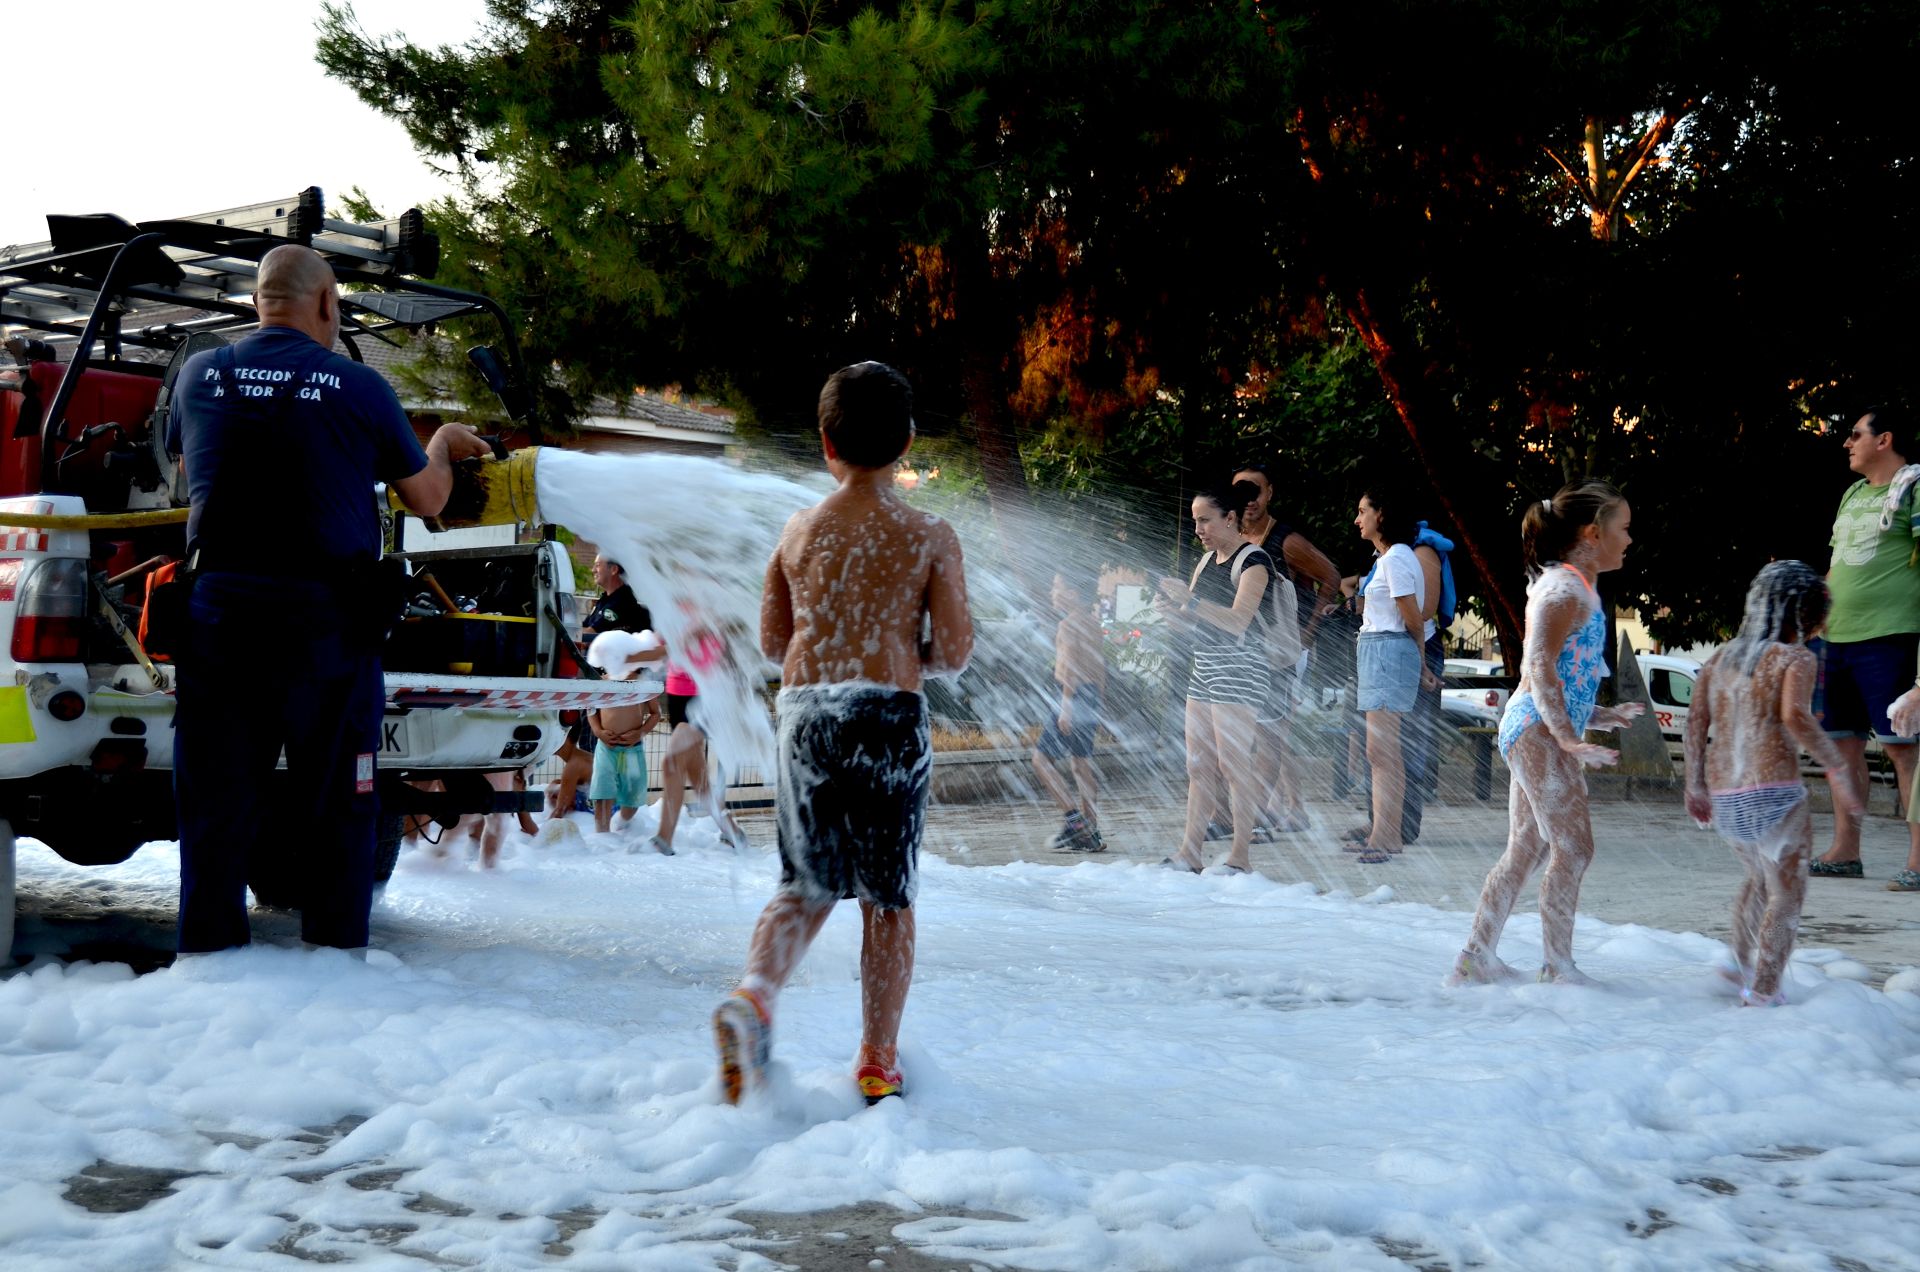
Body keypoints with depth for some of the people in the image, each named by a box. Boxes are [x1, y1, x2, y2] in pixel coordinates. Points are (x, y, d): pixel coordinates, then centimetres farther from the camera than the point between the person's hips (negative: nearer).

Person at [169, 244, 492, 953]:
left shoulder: (199, 377, 3)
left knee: (215, 800, 9)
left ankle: (207, 951, 12)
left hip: (219, 609, 2)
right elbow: (427, 499, 5)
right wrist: (443, 445, 25)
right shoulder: (359, 389, -5)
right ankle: (335, 947, 14)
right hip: (327, 621, -2)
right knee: (335, 804, 9)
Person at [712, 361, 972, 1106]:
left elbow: (772, 641, 12)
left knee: (807, 886, 16)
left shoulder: (799, 530, 6)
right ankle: (877, 1064, 15)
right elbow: (952, 653, -3)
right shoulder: (930, 538, -2)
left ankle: (753, 995, -8)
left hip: (804, 716, 3)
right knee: (887, 899, 8)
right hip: (888, 718, -2)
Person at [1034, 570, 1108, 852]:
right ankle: (1090, 834, 11)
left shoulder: (1068, 624, -12)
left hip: (1074, 695, -9)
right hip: (1091, 696, 9)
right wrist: (1096, 707, 24)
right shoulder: (1091, 624, 15)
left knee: (1041, 758, -7)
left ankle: (1075, 819, -14)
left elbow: (1070, 665, -19)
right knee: (1080, 763, 11)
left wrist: (1066, 706, -22)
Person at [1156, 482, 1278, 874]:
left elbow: (1237, 621, -20)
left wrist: (1189, 601, -24)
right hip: (1204, 669, 9)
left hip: (1241, 672, -9)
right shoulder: (1207, 561, 16)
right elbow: (1195, 621, 18)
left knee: (1234, 766, -8)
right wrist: (1173, 607, -3)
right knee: (1198, 768, 7)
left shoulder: (1254, 560, -9)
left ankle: (1239, 857, -3)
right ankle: (1189, 854, 9)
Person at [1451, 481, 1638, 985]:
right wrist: (1568, 738, -28)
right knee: (1573, 847, -6)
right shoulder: (1566, 589, -12)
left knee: (1525, 849, 12)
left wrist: (1604, 716, 29)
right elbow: (1540, 666, -23)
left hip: (1535, 731, 10)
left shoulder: (1567, 586, 19)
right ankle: (1558, 967, 1)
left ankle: (1477, 958, 17)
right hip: (1540, 730, -10)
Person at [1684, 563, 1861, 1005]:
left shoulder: (1721, 657, 15)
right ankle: (1763, 992, 2)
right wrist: (1837, 769, -19)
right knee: (1786, 894, 5)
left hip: (1725, 799, 6)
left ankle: (1742, 965, 30)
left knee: (1760, 878, 29)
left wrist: (1695, 786, 18)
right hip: (1774, 793, -6)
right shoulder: (1795, 658, -3)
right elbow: (1795, 716, -21)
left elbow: (1696, 723, 12)